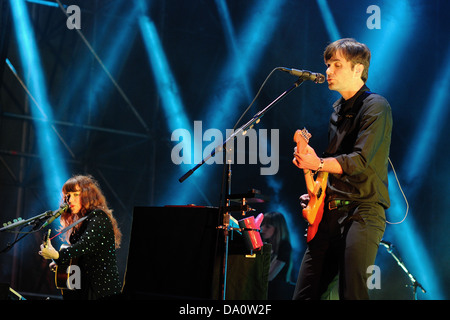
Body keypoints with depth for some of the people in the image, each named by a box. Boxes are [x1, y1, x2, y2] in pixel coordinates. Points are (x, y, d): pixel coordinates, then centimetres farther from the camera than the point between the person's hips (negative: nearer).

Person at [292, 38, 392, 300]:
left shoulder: (375, 107, -6)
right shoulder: (338, 109, 20)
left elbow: (360, 160, -17)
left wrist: (318, 164, -25)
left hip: (363, 212, -8)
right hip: (329, 212, 8)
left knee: (352, 293, -15)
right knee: (305, 294, 4)